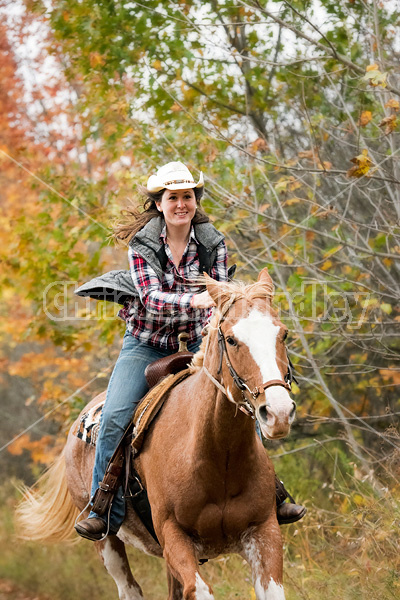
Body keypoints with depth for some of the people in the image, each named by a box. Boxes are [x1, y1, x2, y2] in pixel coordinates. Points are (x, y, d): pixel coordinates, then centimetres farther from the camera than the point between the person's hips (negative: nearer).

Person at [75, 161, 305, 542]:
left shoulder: (213, 242, -4)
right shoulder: (142, 244, -10)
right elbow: (151, 297, -23)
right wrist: (195, 300, -40)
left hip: (194, 343, 2)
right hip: (145, 345, -2)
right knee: (114, 418, -20)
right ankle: (105, 512, -11)